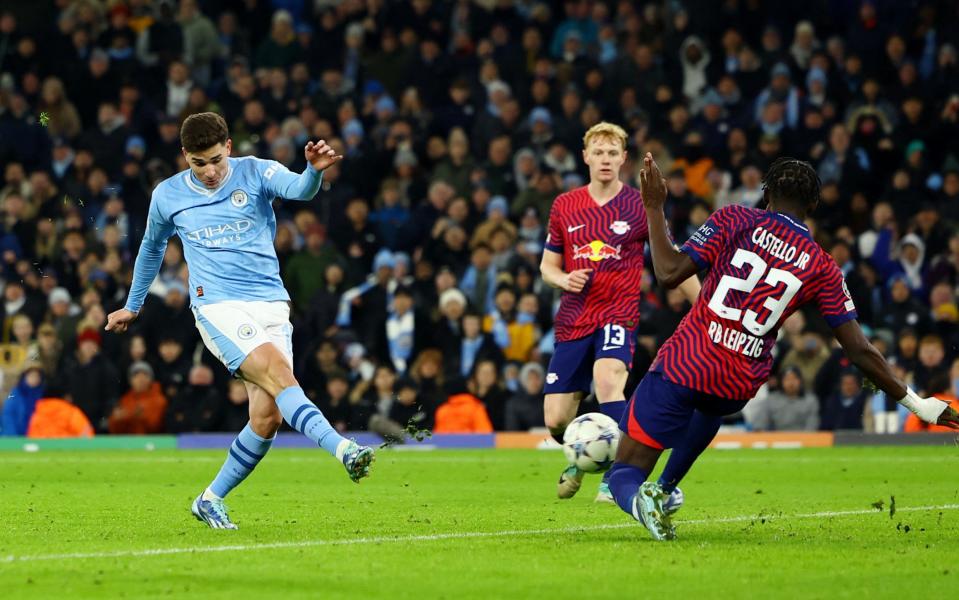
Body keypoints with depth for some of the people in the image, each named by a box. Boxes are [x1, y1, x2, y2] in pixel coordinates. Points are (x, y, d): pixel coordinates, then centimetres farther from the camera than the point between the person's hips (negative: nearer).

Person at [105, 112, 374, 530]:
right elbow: (152, 247, 26)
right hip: (217, 305, -2)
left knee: (268, 416, -7)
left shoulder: (256, 173, 1)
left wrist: (315, 170, -43)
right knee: (277, 371, -27)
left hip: (271, 303, 2)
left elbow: (300, 189, -20)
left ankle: (211, 501, 10)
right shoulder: (168, 196, 7)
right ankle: (343, 449, -42)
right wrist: (133, 306, 36)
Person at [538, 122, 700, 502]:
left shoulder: (639, 206, 0)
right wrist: (564, 280, -7)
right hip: (573, 320, 3)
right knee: (555, 421, 0)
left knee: (607, 379, -35)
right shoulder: (564, 206, 8)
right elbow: (547, 266, 16)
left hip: (618, 314, -3)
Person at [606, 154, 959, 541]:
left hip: (684, 364, -3)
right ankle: (667, 488, 40)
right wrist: (915, 403, 11)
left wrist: (654, 209, 3)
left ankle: (640, 498, -28)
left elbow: (670, 273, -9)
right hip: (740, 388, 3)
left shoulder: (734, 220, -2)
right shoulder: (822, 269, 4)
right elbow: (860, 352, 2)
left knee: (624, 473, 6)